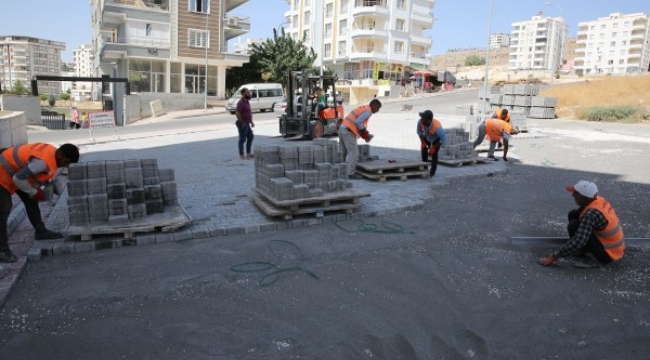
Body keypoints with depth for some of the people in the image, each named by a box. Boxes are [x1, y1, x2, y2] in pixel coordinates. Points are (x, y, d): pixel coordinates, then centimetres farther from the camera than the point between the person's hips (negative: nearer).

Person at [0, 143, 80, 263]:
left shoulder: (52, 152, -5)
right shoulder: (43, 161, -35)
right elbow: (18, 178, -33)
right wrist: (34, 192, -18)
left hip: (15, 172, 10)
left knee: (31, 201, 15)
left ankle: (40, 231, 28)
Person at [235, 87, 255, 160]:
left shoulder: (247, 102, 12)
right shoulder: (241, 102, -18)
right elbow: (237, 113, -26)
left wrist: (251, 122, 16)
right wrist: (242, 122, -21)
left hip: (247, 124, 10)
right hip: (243, 124, -10)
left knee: (250, 137, 14)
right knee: (242, 139, -2)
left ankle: (248, 153, 22)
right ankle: (241, 155, 7)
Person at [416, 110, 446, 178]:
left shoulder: (437, 127, -48)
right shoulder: (420, 122, -36)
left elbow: (443, 139, -33)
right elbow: (419, 131, -12)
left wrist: (434, 147, -28)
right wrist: (423, 142, -14)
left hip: (437, 139, -4)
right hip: (427, 136, 4)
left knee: (434, 154, -9)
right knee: (423, 149, -3)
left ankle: (432, 172, 11)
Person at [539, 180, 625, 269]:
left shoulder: (591, 213, -30)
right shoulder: (599, 200, -5)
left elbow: (578, 241, -33)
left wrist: (554, 256, -27)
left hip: (608, 253, -8)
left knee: (574, 225, -22)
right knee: (573, 215, 3)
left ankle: (598, 260, -10)